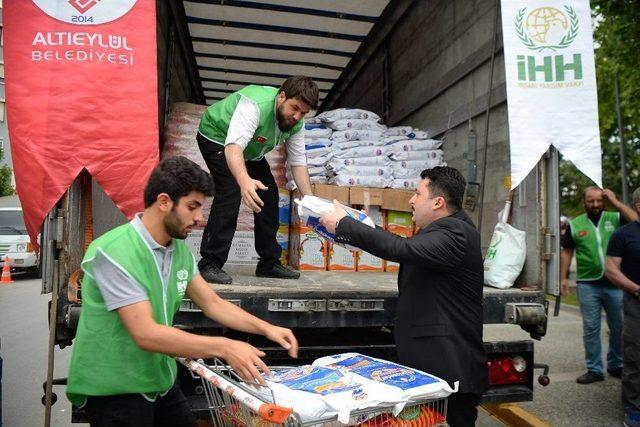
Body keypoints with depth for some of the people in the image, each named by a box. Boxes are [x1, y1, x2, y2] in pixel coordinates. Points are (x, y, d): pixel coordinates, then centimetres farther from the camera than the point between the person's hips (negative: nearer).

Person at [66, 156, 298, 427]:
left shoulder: (179, 249, 0)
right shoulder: (115, 253, -24)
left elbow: (212, 303, 7)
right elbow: (146, 334, -29)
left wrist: (266, 328, -4)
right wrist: (224, 347, -31)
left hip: (161, 381, 7)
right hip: (114, 390, -7)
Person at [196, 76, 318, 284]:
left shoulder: (296, 124, -14)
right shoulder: (255, 105, -38)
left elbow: (298, 162, -11)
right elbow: (233, 146, -50)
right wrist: (245, 181, -69)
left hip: (250, 150, 8)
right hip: (217, 137, -8)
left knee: (269, 194, 2)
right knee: (231, 190, -27)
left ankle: (269, 263, 12)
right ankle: (210, 264, -22)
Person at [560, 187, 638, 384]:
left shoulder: (615, 218, 5)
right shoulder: (575, 224, 6)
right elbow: (566, 252, 8)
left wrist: (615, 201, -10)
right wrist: (563, 277, 2)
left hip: (615, 284, 1)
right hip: (588, 285, 0)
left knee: (619, 327, 11)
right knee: (590, 329, 5)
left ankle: (615, 365, 28)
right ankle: (594, 369, 16)